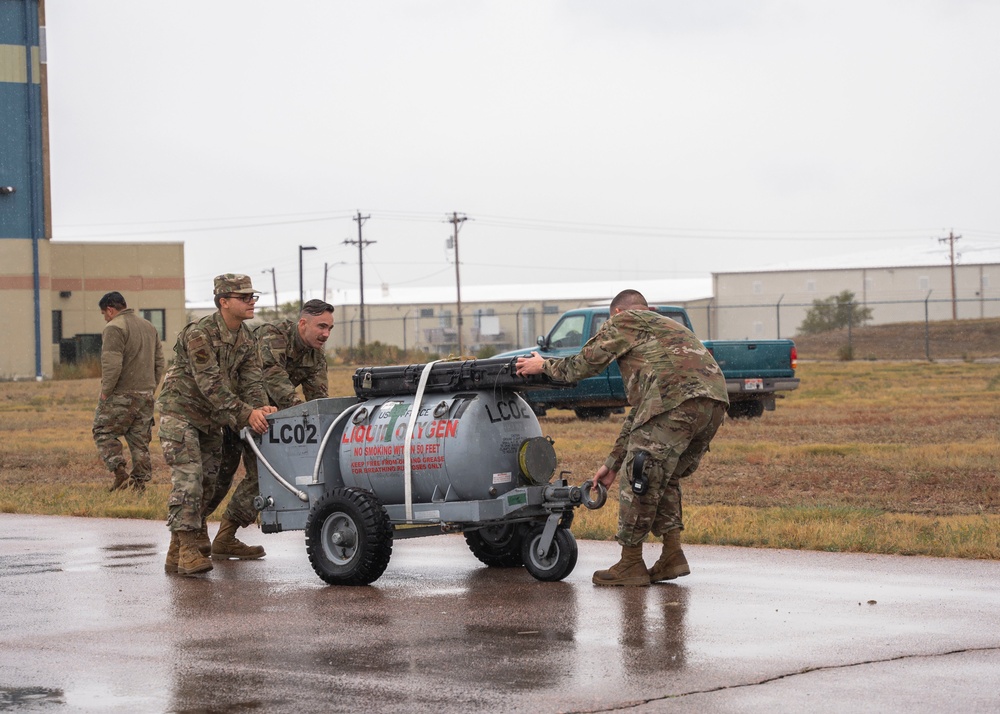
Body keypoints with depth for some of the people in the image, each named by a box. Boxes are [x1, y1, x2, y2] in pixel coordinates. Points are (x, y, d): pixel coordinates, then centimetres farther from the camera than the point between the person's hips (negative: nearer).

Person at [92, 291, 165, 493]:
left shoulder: (114, 328, -12)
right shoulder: (148, 326, 15)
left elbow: (112, 364, -21)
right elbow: (159, 361, 16)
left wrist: (105, 390, -12)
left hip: (121, 395, -7)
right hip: (146, 395, 7)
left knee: (104, 433, 4)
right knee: (140, 440, 12)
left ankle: (120, 472, -10)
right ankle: (141, 480, 10)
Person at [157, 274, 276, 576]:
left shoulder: (246, 339, 3)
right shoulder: (199, 334, -22)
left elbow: (252, 379, -2)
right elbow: (211, 385, -27)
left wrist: (259, 407, -24)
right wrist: (245, 415, -31)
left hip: (210, 419, 8)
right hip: (180, 412, -8)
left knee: (206, 484, 8)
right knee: (188, 480, -16)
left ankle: (175, 555, 15)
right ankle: (187, 552, -16)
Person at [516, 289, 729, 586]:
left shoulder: (624, 320, 16)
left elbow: (584, 364, 18)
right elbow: (639, 410, 40)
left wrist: (543, 366, 38)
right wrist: (613, 463, 41)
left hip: (678, 401, -9)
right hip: (715, 403, 9)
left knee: (639, 478, 1)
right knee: (663, 478, 23)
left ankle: (631, 564, 7)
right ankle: (672, 556, 19)